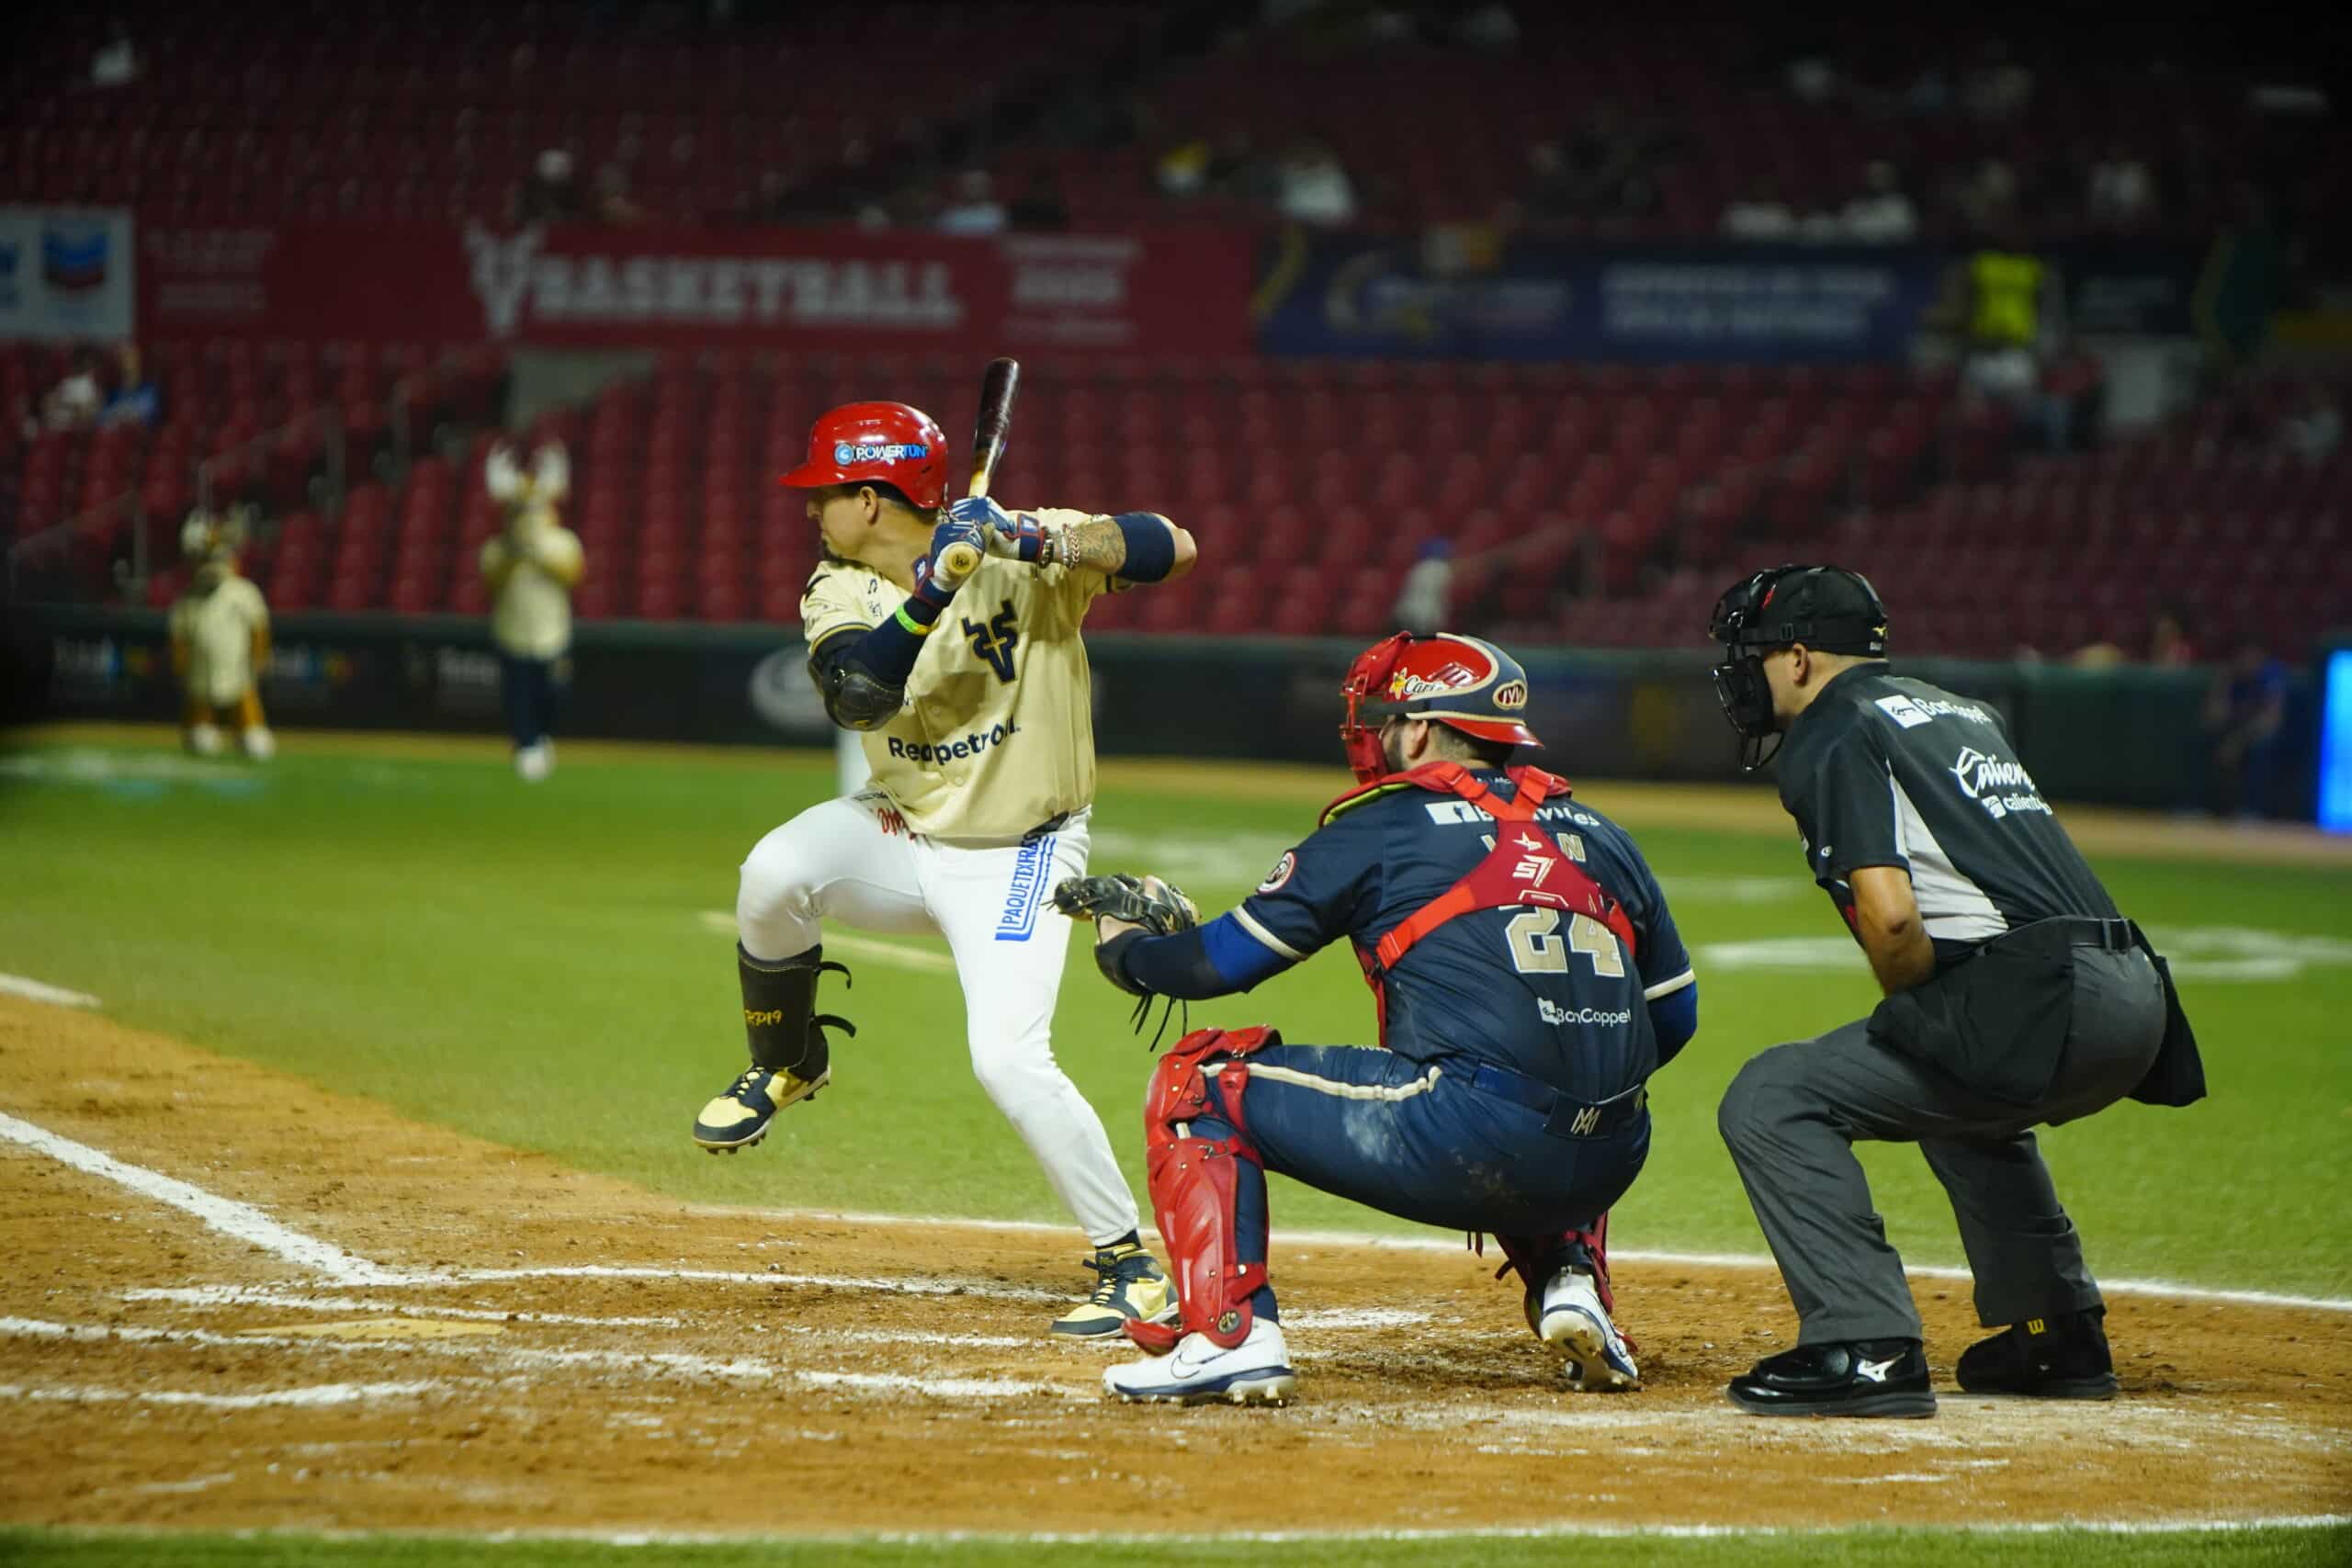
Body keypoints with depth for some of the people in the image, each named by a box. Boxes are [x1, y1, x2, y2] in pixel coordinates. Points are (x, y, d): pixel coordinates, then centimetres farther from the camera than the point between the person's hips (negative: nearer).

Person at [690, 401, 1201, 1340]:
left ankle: (1133, 1267, -7)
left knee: (1008, 1058, -21)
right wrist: (933, 588, -38)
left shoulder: (1021, 551, -16)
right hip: (900, 833, 4)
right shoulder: (840, 592, -6)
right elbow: (856, 693, -26)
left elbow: (1172, 550, -27)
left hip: (1018, 854, -4)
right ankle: (786, 1062, 1)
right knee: (774, 874, -27)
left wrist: (1037, 542, -39)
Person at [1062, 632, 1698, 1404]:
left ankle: (1229, 1335, -4)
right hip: (1603, 1168, 6)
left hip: (1463, 1146, -6)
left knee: (1198, 1081, 11)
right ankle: (1570, 1281, 16)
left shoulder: (1381, 827, 6)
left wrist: (1124, 951, 31)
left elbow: (1225, 959, 11)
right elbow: (1673, 1012, 23)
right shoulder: (1599, 835, 20)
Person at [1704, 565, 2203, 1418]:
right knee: (1964, 1107, 39)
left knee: (1771, 1101, -8)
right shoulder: (1962, 713, 27)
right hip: (2137, 999, 9)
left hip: (2041, 997, -9)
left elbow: (1889, 913, -13)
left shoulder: (1832, 738, -1)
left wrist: (1909, 1019, 4)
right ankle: (2061, 1337, 38)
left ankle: (1867, 1348, -16)